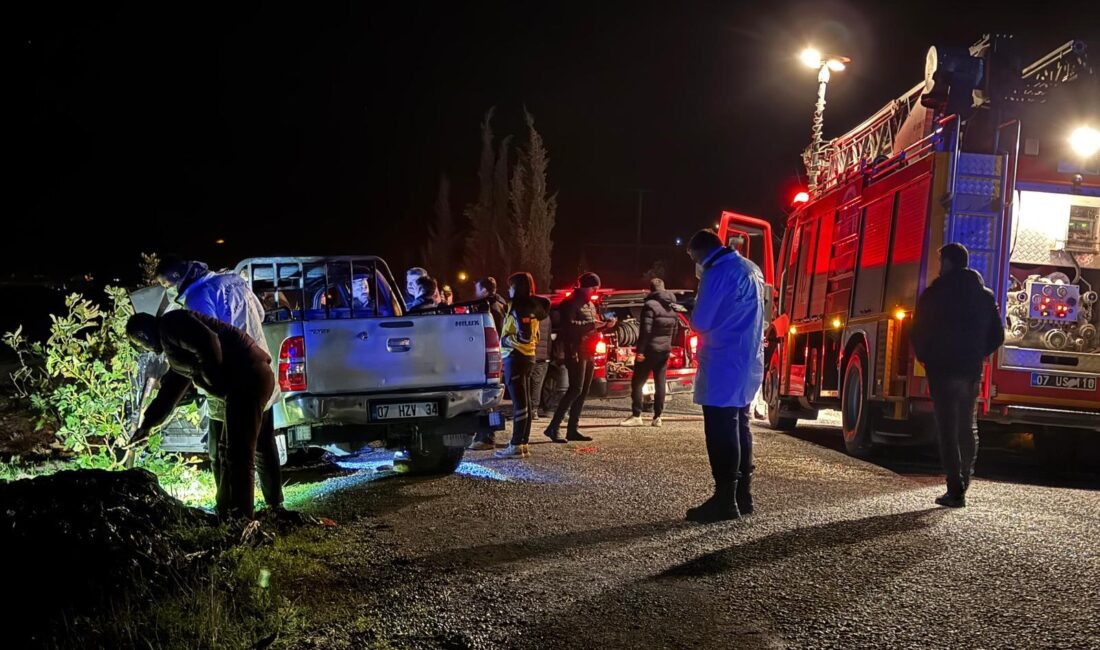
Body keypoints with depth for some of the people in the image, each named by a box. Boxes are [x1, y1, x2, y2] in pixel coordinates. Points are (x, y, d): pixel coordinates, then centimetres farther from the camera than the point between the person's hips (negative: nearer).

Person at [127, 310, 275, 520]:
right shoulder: (175, 353, 27)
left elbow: (208, 343, -20)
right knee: (231, 456, 15)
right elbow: (170, 391, 36)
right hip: (244, 380, 11)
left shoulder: (170, 325, -3)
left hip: (248, 375, -11)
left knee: (239, 456, -10)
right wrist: (147, 425, 42)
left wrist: (215, 382, -8)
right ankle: (226, 517, 23)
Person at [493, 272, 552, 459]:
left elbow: (524, 337, -22)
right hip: (528, 356, 10)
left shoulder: (519, 307, -14)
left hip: (516, 357, -10)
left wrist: (505, 340, -8)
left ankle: (516, 445, -9)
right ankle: (523, 443, 16)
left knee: (519, 402, -10)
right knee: (524, 401, 11)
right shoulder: (533, 306, 14)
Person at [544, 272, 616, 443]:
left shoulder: (589, 304, 20)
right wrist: (590, 325, -23)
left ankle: (572, 429, 12)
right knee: (575, 389, -15)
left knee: (583, 392, 8)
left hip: (588, 352, 10)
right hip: (576, 352, -10)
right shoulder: (571, 303, -9)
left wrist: (605, 325, 7)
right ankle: (553, 427, -12)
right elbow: (568, 325, -21)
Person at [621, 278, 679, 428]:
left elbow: (645, 330, -20)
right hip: (665, 349, 7)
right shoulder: (672, 307, 11)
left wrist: (640, 350, -19)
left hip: (650, 349, -7)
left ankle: (636, 416, -6)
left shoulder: (650, 305, -14)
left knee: (637, 382, -2)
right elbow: (675, 330, 15)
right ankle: (657, 417, 8)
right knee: (660, 382, 9)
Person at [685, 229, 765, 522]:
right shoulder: (751, 270, 15)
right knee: (739, 429, 13)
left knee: (721, 433, -7)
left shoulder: (718, 273, -15)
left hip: (724, 366, -9)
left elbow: (700, 322, -14)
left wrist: (695, 314, 7)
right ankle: (742, 496, 17)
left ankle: (725, 501, -5)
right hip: (748, 363, 9)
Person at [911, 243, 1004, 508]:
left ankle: (956, 491, -6)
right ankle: (963, 483, 25)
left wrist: (925, 357, 10)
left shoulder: (935, 294, -8)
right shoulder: (985, 295, 8)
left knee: (948, 430, -3)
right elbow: (997, 335, 9)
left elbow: (919, 332, -7)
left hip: (943, 369, -5)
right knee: (968, 428, 18)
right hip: (972, 371, 5)